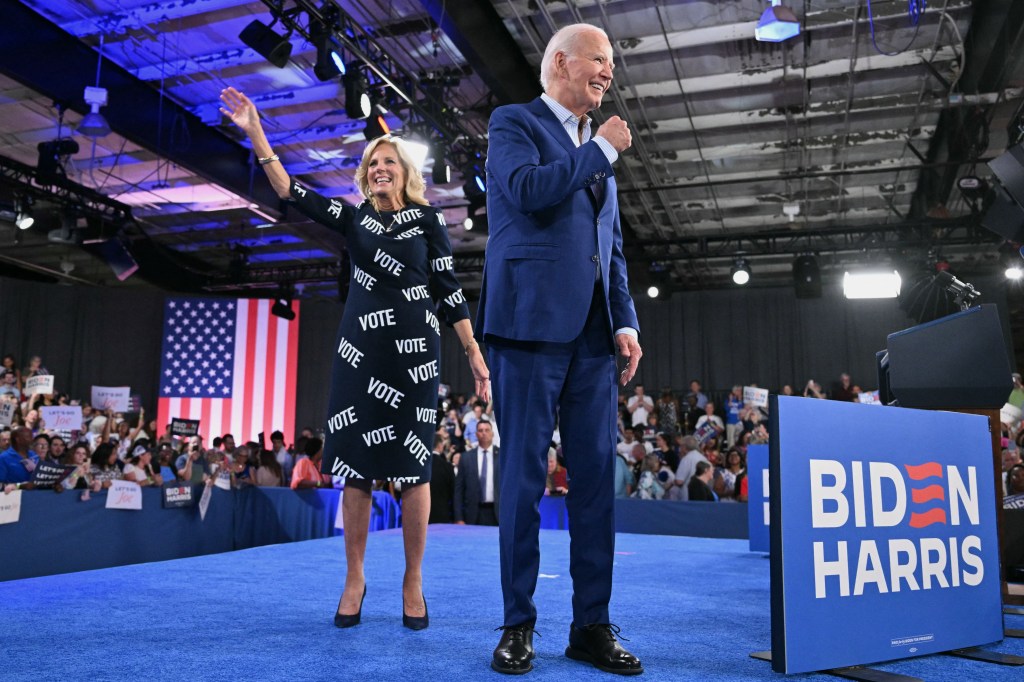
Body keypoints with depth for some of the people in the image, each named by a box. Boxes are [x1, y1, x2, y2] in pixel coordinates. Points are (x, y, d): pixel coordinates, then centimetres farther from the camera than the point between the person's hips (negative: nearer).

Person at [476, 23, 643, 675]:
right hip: (532, 323, -6)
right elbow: (529, 190, -16)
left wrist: (626, 322, 10)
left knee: (597, 476, 4)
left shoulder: (599, 148, 24)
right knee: (525, 477, -2)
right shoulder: (513, 122, 5)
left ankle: (593, 625, 13)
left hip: (592, 333, 6)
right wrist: (602, 149, -3)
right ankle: (519, 624, 11)